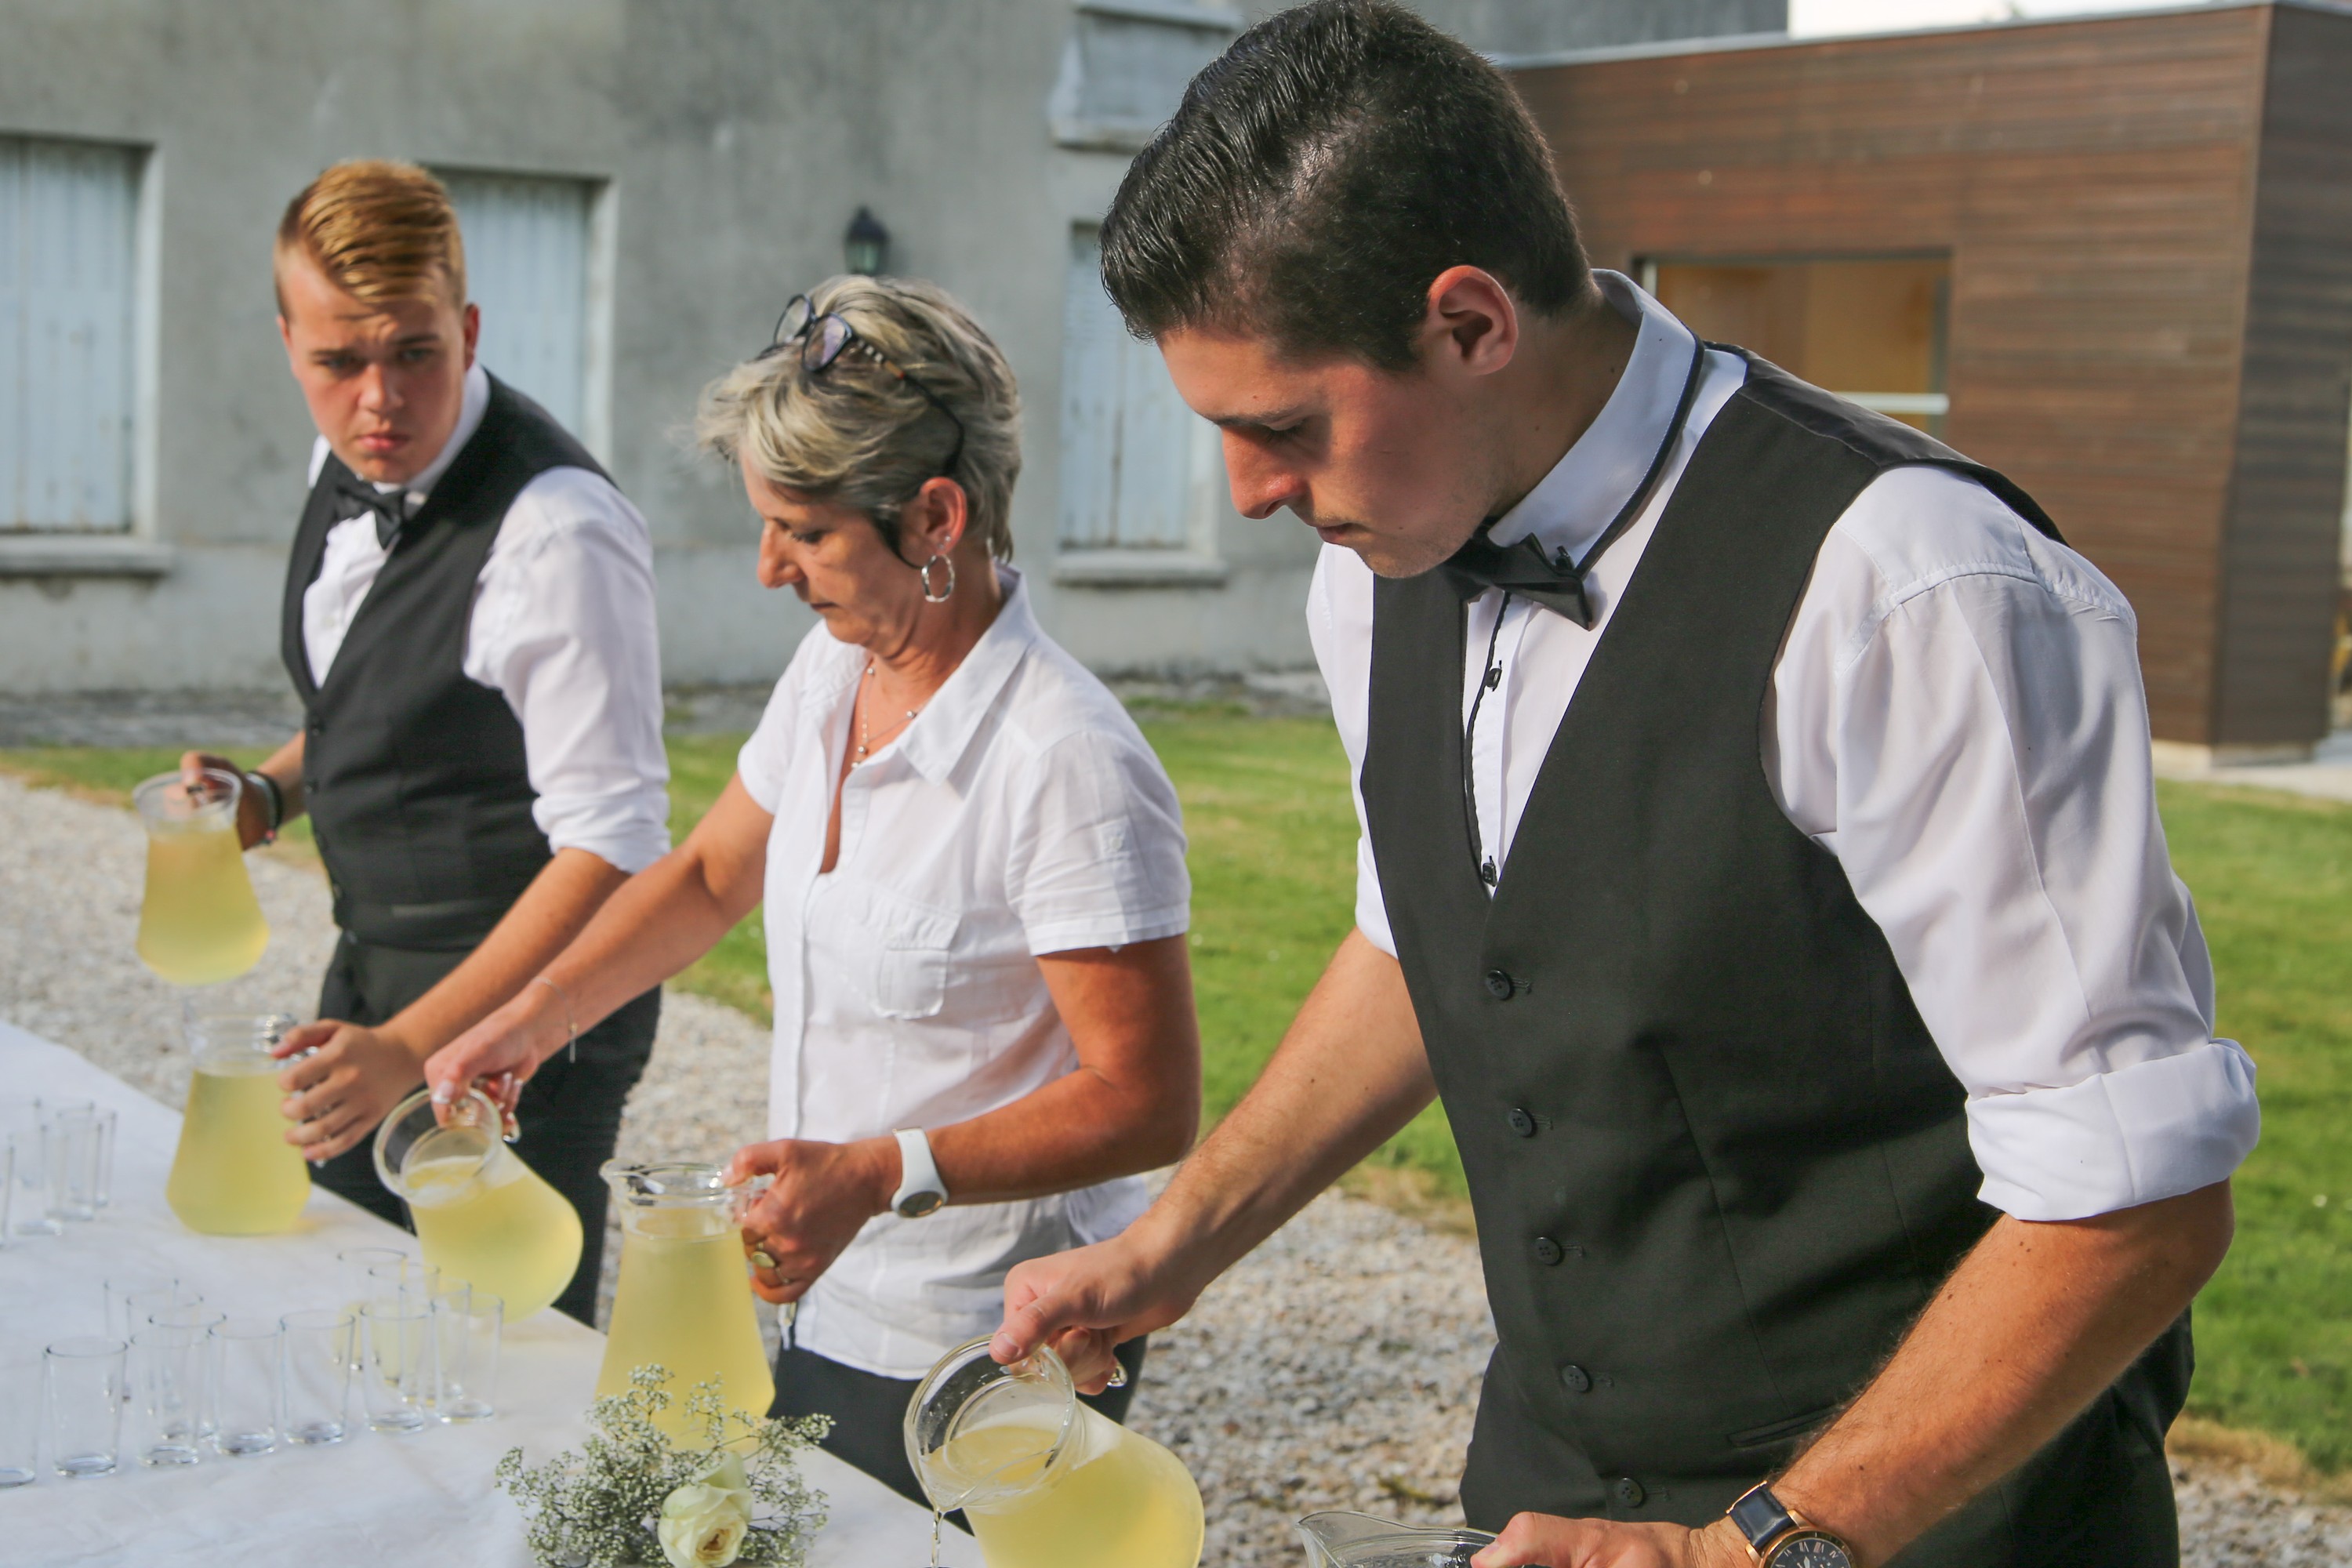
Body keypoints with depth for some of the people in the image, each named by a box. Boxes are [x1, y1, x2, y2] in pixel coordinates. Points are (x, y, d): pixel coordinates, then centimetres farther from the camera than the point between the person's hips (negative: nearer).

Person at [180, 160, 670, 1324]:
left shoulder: (558, 531, -24)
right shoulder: (348, 468, 3)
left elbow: (611, 846, -25)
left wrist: (411, 1045, -30)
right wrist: (270, 791, 0)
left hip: (508, 1017, -8)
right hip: (375, 979, 8)